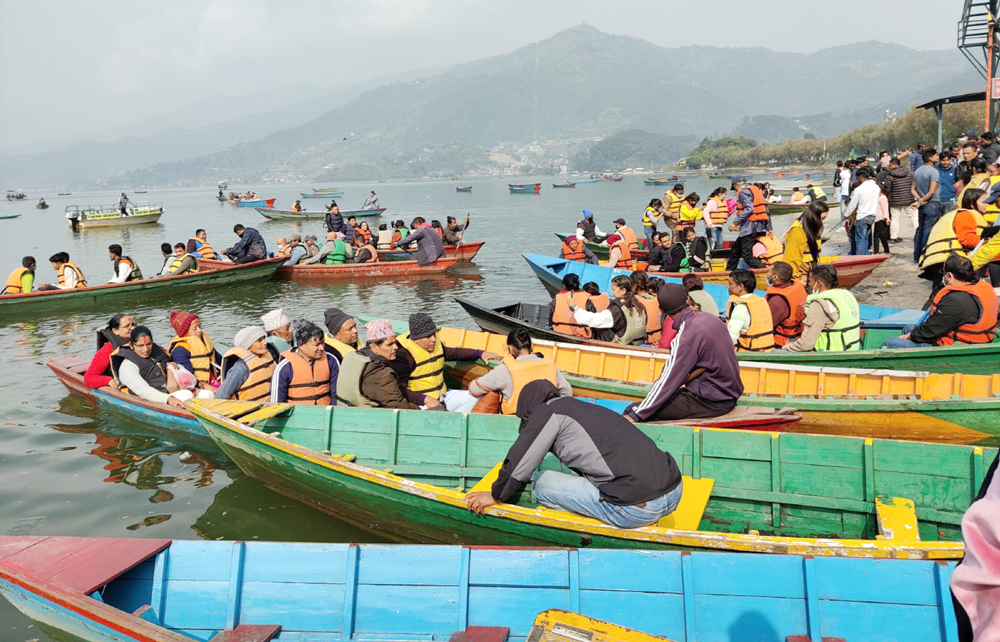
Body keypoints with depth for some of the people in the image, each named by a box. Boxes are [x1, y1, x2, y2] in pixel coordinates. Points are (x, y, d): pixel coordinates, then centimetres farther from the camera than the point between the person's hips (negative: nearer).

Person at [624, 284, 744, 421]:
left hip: (711, 402, -9)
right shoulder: (708, 318, 2)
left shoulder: (685, 339, -22)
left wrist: (635, 415, -18)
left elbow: (667, 381, -21)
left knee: (631, 411, -14)